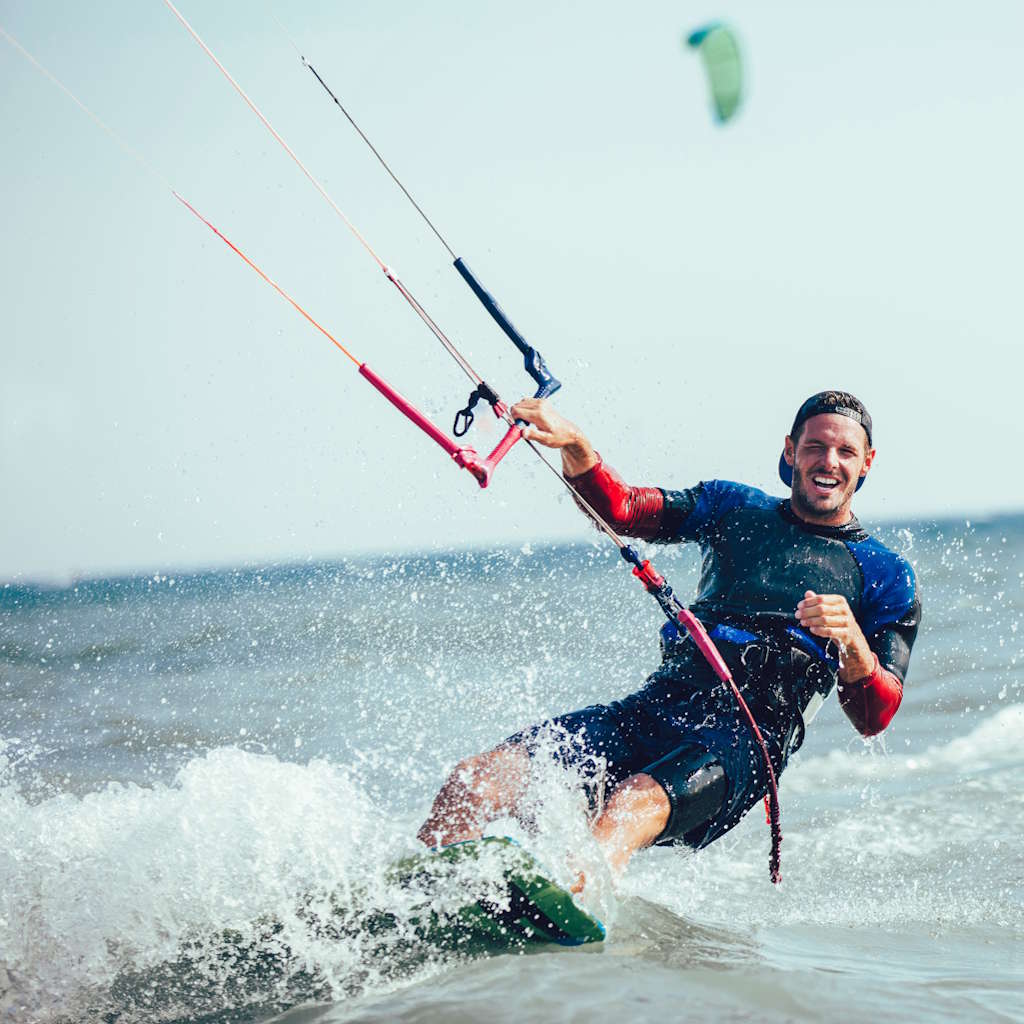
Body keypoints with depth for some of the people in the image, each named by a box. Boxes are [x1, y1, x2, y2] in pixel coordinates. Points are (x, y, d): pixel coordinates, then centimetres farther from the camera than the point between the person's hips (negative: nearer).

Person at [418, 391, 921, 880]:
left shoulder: (887, 576, 11)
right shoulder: (734, 508, 22)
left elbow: (873, 719, 4)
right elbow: (619, 508, 13)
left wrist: (852, 644, -17)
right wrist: (575, 446, -7)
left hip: (744, 737, -4)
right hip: (654, 708, 4)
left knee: (633, 806, -38)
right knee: (472, 781, -17)